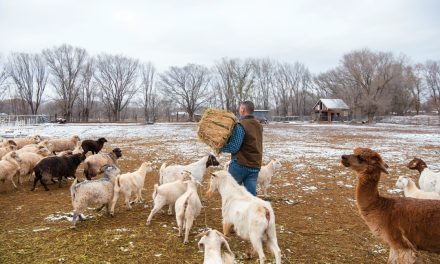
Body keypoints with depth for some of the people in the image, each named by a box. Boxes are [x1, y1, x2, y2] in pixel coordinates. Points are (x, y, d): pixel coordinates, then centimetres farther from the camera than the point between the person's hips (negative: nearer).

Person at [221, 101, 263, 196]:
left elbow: (233, 148, -19)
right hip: (255, 166, 6)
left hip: (240, 164, -6)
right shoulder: (258, 125, 11)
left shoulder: (241, 125, -14)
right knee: (251, 195, 5)